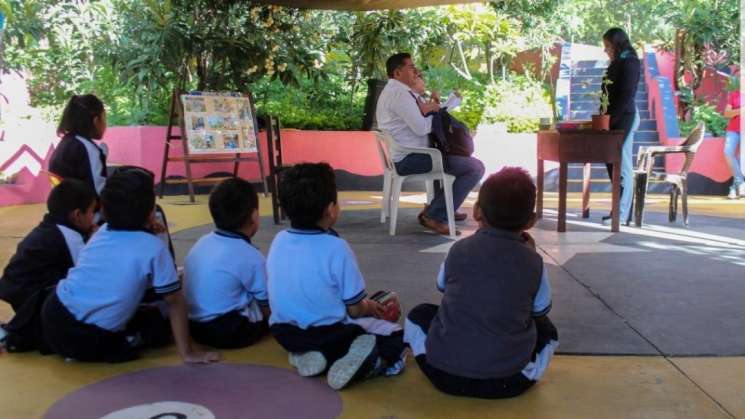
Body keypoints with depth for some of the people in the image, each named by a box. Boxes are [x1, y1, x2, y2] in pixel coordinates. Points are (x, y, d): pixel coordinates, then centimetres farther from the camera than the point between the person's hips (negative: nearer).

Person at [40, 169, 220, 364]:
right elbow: (175, 302, -6)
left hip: (53, 319, 5)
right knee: (159, 323, 18)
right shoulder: (153, 247, -9)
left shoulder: (101, 232, 7)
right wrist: (187, 353, -2)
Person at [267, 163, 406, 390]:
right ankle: (361, 362, -14)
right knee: (396, 337, 15)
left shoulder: (279, 240, -3)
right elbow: (355, 309, -14)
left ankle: (306, 354, 7)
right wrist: (370, 308, 12)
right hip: (331, 334, -5)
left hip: (285, 333, 6)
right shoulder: (336, 247, -20)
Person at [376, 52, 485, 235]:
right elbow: (421, 128, -23)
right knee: (475, 168, -15)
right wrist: (432, 112, -3)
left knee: (457, 154, 31)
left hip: (402, 156, 11)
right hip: (410, 159, -11)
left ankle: (444, 207, 29)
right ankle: (435, 216, -11)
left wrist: (429, 108, -1)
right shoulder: (400, 93, -16)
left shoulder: (392, 91, 18)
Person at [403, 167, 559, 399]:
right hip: (507, 380, 1)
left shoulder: (459, 249, -2)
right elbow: (541, 309, 13)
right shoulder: (533, 262, -3)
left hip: (446, 372, -1)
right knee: (547, 331, 27)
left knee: (418, 315, 26)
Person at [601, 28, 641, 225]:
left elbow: (626, 96, -16)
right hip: (616, 119, 9)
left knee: (622, 166, -7)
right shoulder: (618, 63, 17)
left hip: (623, 119, -9)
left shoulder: (629, 63, -10)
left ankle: (622, 213, -3)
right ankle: (621, 209, 14)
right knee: (613, 164, 9)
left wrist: (611, 119, -18)